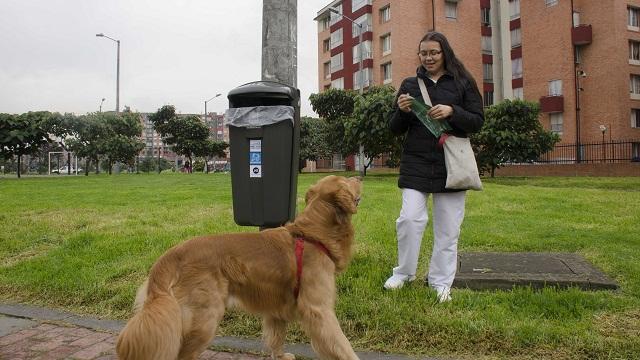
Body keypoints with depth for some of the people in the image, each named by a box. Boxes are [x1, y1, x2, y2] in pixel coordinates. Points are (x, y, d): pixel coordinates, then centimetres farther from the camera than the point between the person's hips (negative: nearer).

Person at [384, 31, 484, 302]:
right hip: (416, 163, 1)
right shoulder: (410, 84, 10)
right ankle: (404, 272, 12)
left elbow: (478, 122, 3)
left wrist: (452, 112, -14)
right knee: (409, 217, -9)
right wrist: (402, 111, -10)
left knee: (448, 226, 4)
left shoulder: (463, 83, 7)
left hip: (451, 163, 0)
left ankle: (441, 282, 17)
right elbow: (395, 129, 11)